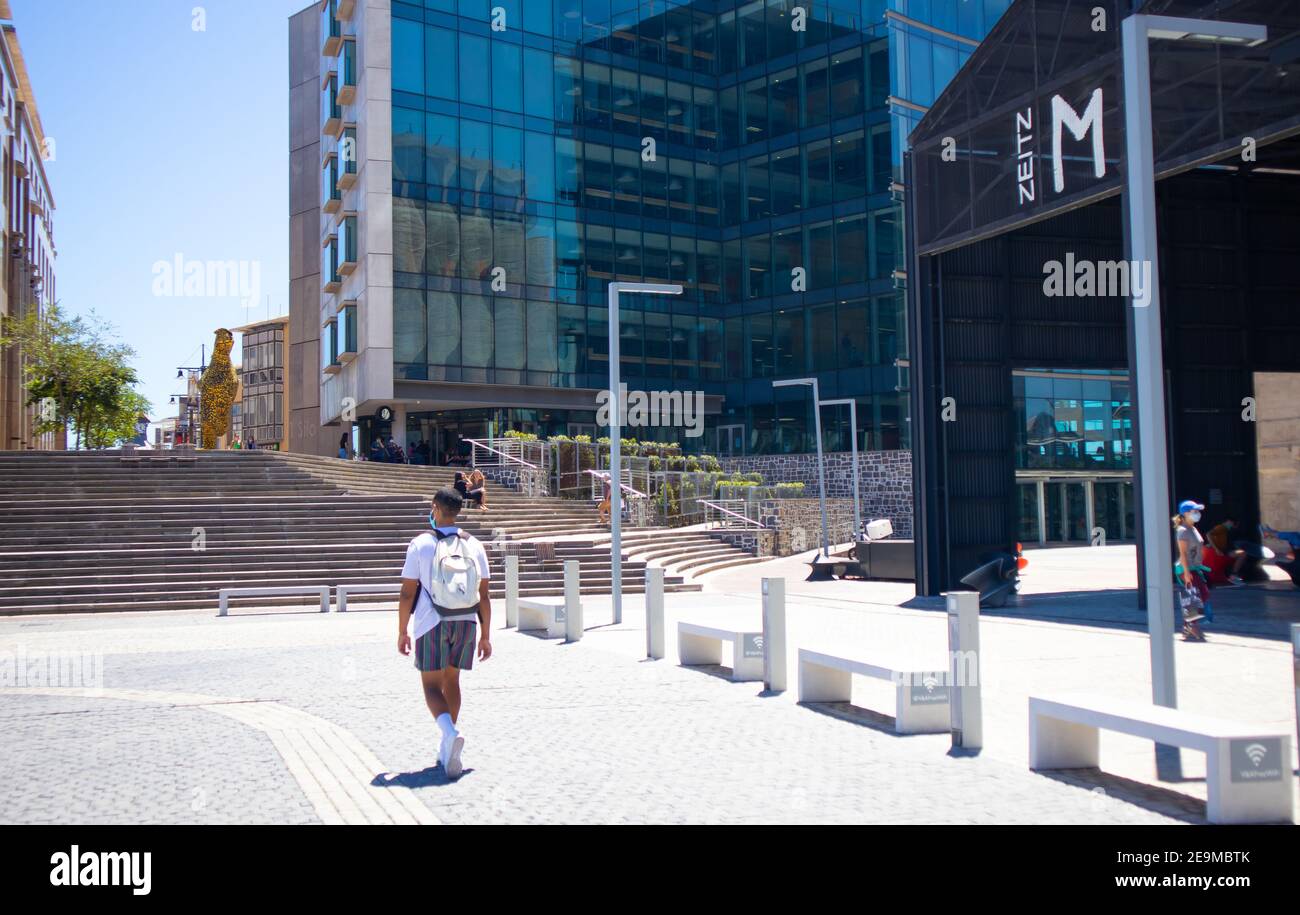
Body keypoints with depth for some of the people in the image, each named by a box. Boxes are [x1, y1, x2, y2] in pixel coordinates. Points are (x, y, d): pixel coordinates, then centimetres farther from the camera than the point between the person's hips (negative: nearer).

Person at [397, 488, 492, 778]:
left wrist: (402, 631, 4)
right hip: (466, 623, 4)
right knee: (451, 681, 17)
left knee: (432, 685, 2)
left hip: (431, 624, -4)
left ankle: (449, 733, -24)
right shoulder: (474, 546, 4)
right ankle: (446, 749, 22)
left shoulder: (421, 544, -5)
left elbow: (407, 593, -6)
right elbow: (483, 596, 4)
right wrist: (485, 636, 9)